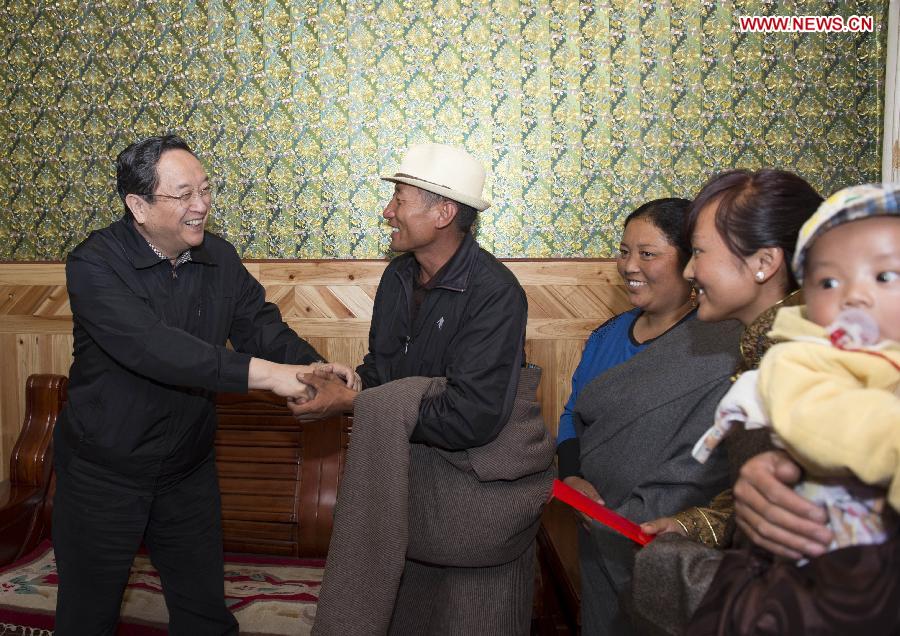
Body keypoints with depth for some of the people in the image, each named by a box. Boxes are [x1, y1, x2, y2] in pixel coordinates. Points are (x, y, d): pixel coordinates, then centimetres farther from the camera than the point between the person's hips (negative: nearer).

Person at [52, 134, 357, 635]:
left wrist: (314, 367, -28)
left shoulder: (221, 259, -2)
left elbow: (262, 326, -7)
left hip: (190, 470, 4)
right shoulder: (95, 264, -20)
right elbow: (151, 346, -35)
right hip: (104, 473, -4)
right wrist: (263, 373, -41)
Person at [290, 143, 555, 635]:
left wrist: (354, 403, -25)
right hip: (412, 463, 7)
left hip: (476, 481, -6)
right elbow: (379, 368, 7)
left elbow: (473, 418, -30)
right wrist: (338, 387, -17)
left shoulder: (494, 292, -23)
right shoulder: (399, 276, 1)